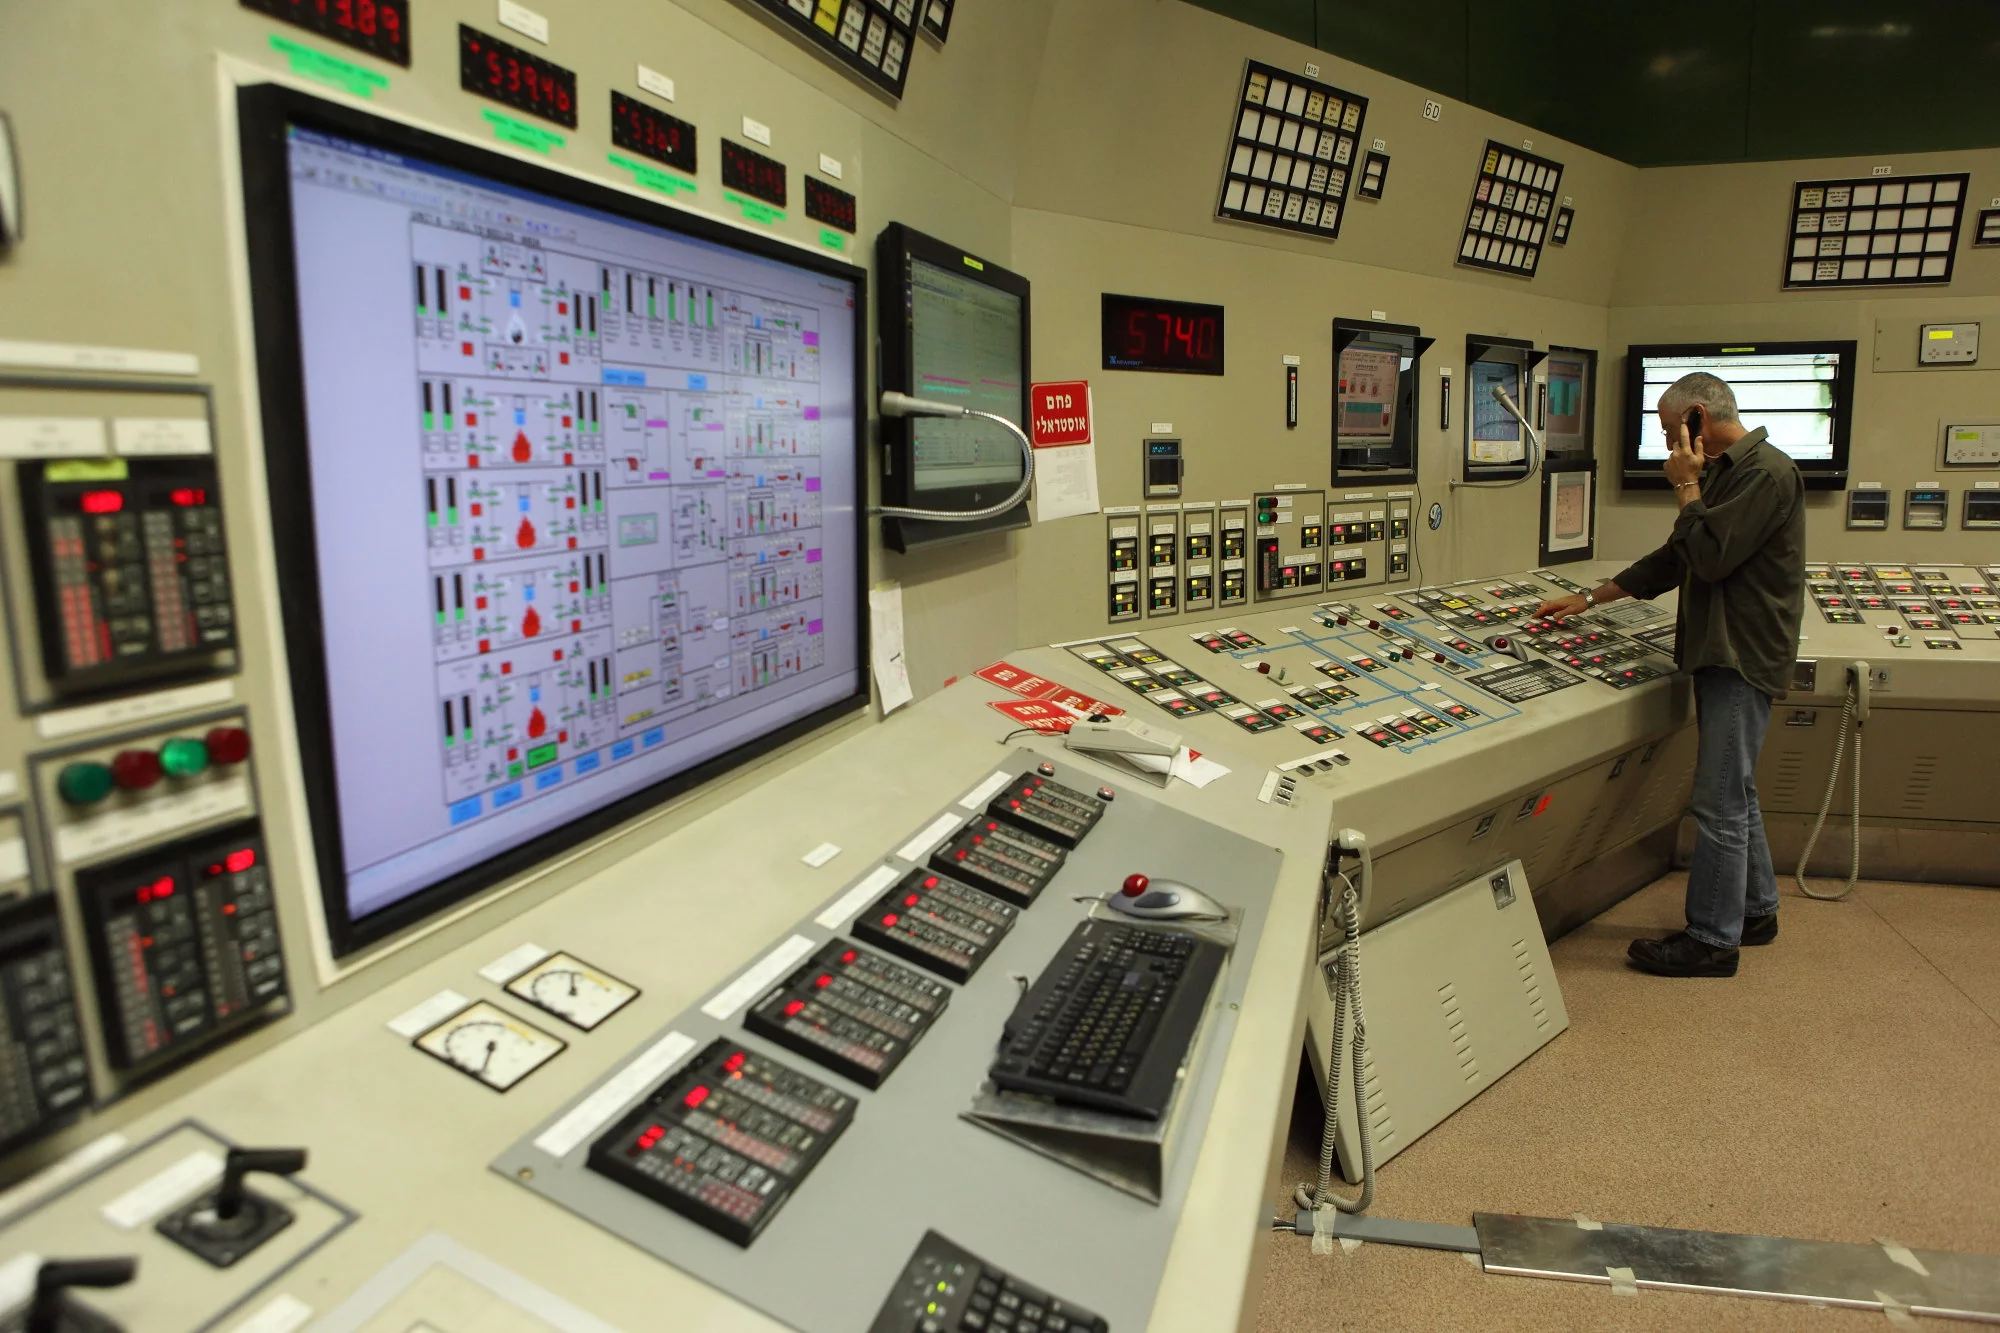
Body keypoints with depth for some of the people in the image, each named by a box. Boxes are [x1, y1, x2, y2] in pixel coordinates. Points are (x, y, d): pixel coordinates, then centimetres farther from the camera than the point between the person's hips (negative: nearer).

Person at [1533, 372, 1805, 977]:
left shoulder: (1766, 472, -15)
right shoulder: (1723, 473, 17)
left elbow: (1709, 556, -23)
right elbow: (1675, 559, 21)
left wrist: (1686, 486, -10)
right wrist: (1590, 599, 18)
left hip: (1742, 659, -10)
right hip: (1721, 654, 10)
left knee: (1719, 803, -6)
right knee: (1734, 794, 18)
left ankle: (1711, 940, 3)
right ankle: (1755, 910, 32)